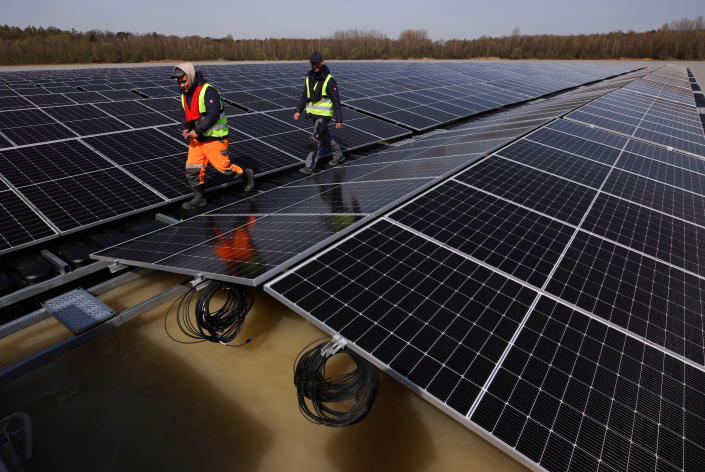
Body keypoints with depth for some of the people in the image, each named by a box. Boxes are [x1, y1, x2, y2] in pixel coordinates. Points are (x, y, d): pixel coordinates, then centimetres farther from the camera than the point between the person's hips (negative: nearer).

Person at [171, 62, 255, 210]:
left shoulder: (208, 91, -17)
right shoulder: (185, 94, 10)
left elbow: (213, 115, -25)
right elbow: (187, 116, 17)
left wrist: (197, 131, -24)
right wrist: (186, 130, -3)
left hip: (214, 138, -8)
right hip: (196, 138, 8)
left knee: (223, 167, -2)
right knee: (192, 168, 3)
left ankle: (246, 174, 25)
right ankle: (199, 197, 17)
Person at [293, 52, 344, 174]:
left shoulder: (329, 80, -14)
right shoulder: (309, 78, 6)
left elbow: (336, 101, -16)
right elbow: (305, 96, 17)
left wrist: (339, 120, -20)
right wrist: (298, 110, 8)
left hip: (324, 114, -7)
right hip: (313, 113, 7)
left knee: (315, 140, -10)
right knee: (325, 137, 18)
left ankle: (309, 166, -3)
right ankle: (339, 155, 37)